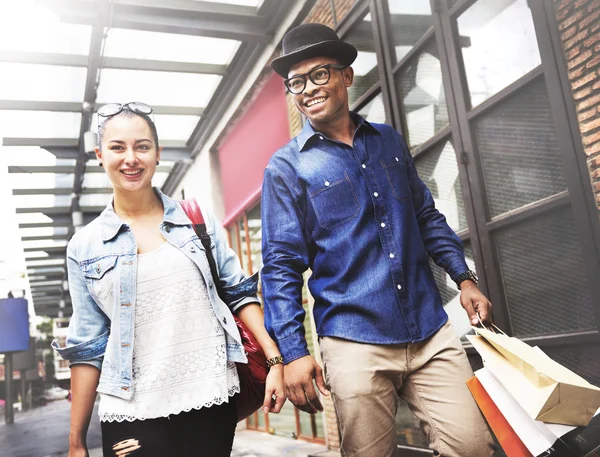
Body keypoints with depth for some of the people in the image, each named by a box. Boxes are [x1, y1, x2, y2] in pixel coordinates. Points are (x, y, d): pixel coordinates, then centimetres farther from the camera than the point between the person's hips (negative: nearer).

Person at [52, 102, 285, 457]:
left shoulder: (199, 220, 3)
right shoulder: (84, 247, 3)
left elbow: (239, 293, 6)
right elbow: (88, 346, 4)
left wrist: (275, 360, -4)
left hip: (212, 399, 1)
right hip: (133, 413, 0)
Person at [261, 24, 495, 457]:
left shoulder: (389, 140, 11)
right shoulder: (286, 168, -2)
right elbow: (281, 266, -4)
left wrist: (465, 278, 11)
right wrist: (293, 352, -10)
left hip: (431, 332, 4)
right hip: (356, 343, -3)